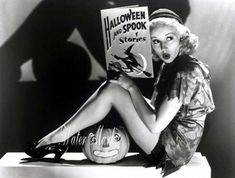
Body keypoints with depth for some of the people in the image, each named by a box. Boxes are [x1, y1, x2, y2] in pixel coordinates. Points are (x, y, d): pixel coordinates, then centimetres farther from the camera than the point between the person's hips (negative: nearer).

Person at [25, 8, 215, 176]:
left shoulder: (185, 72, -22)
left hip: (173, 149, -9)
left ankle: (58, 137, -3)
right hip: (169, 139, 9)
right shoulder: (171, 65, 7)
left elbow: (156, 125, -25)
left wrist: (132, 87, -16)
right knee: (113, 84, 5)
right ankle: (58, 138, 6)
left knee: (112, 90, -15)